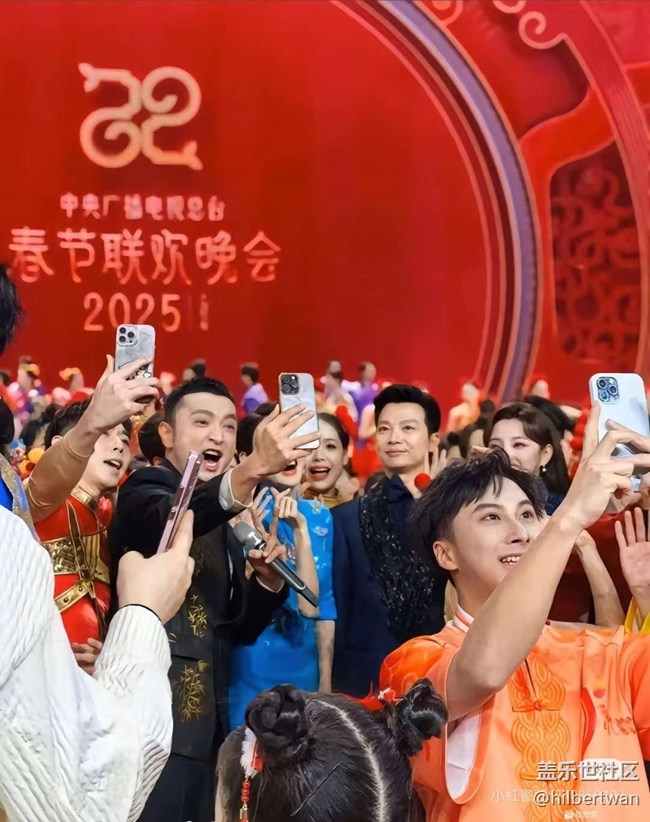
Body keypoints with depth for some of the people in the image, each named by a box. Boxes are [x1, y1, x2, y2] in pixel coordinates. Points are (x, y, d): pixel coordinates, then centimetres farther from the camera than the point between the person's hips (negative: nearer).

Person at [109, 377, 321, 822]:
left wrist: (268, 579, -3)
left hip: (207, 727, 8)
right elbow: (171, 519, -31)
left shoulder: (225, 526, 16)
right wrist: (253, 468, -47)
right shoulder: (145, 491, -5)